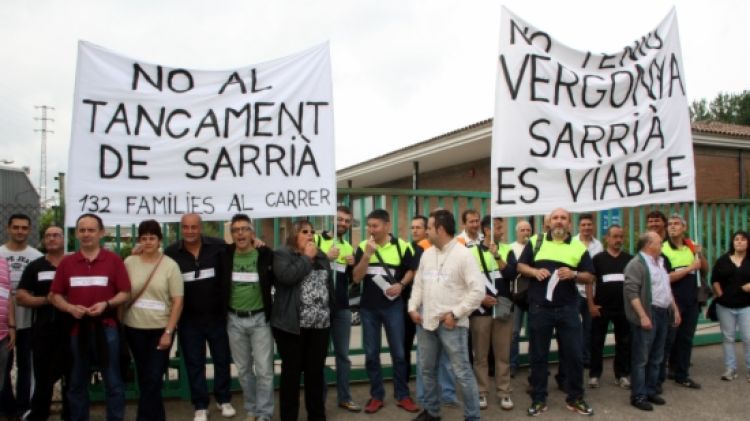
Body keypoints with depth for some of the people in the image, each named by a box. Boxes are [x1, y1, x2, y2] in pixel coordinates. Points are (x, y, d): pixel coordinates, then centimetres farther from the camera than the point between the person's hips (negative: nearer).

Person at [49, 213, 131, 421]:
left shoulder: (114, 260, -1)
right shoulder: (66, 262, 7)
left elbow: (126, 293, -2)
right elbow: (54, 295, 9)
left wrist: (106, 304, -18)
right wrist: (70, 308, -9)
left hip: (106, 328, -2)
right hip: (77, 328, 3)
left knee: (113, 382, 5)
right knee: (77, 382, 14)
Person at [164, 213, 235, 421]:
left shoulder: (218, 247, -10)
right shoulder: (171, 253, -5)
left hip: (217, 315, 0)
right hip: (188, 319, 1)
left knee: (222, 358, 12)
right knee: (194, 363, 11)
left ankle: (224, 400, 30)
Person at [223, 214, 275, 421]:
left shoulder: (266, 255, -10)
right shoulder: (225, 255, -3)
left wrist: (273, 309, -3)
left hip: (260, 319, -3)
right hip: (234, 320, 3)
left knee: (264, 370, 1)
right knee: (243, 369, 15)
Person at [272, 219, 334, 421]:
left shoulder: (321, 256, 14)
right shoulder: (282, 254, -4)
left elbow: (329, 285, 17)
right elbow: (287, 276, -22)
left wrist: (330, 313, 13)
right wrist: (306, 258, -11)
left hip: (320, 324, 5)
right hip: (292, 324, -5)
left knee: (316, 370, 12)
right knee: (292, 371, 5)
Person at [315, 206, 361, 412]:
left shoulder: (349, 247, 12)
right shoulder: (317, 239, -4)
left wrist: (352, 265, -1)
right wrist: (325, 258, -20)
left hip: (342, 307, 5)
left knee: (343, 354, 11)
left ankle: (344, 397, 21)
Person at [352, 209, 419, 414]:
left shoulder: (402, 246, -6)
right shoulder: (363, 247, -2)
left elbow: (411, 270, 7)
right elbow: (356, 278, -8)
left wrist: (401, 284, -11)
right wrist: (367, 255, -21)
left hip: (393, 305, -1)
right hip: (368, 307, 2)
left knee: (398, 352, 6)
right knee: (371, 353, 8)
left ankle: (402, 395, 20)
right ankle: (376, 396, 21)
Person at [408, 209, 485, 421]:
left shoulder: (463, 254, -10)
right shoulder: (427, 254, 10)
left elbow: (478, 290, -14)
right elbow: (418, 283, 17)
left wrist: (456, 314, -15)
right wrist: (413, 307, 4)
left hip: (451, 324, -6)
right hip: (426, 322, 7)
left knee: (462, 372, -1)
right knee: (428, 369, 16)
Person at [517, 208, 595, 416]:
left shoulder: (579, 247, 5)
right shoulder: (536, 242, 5)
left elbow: (590, 276, 5)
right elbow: (520, 265, 7)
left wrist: (574, 274, -14)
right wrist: (535, 271, -12)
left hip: (568, 309, 1)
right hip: (539, 308, 0)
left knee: (573, 354, 7)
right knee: (538, 355, 7)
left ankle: (575, 398, 24)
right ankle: (538, 399, 20)